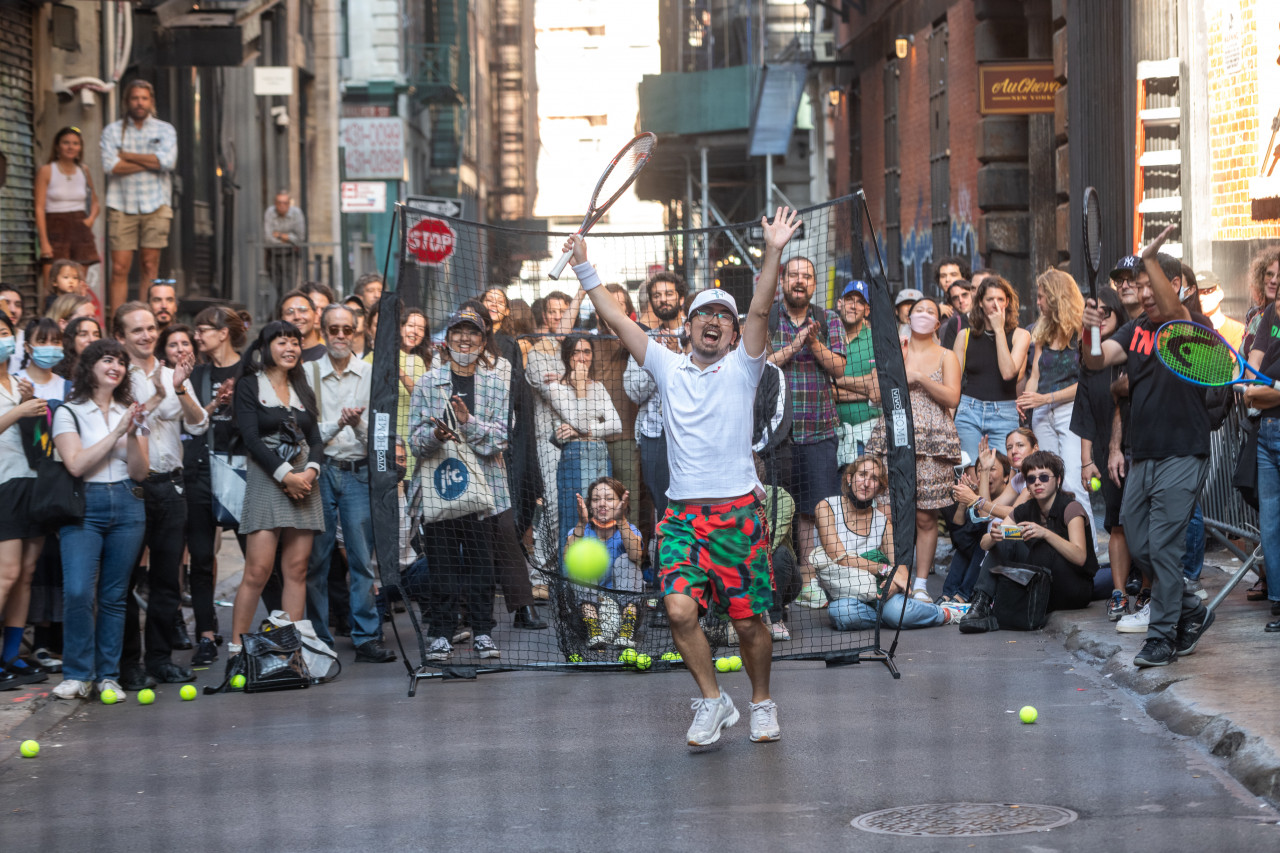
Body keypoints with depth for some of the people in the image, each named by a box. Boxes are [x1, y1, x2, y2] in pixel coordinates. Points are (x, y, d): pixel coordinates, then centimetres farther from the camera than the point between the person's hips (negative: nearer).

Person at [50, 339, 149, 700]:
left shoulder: (130, 413, 14)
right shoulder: (69, 412, 2)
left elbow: (139, 473, 7)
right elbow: (76, 464, -12)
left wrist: (133, 435, -9)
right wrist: (116, 432, -12)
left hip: (127, 507, 4)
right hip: (84, 507, -4)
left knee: (114, 595, 4)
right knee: (77, 591, -16)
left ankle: (108, 676, 10)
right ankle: (78, 674, -4)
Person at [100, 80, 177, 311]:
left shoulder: (165, 130, 10)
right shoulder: (112, 131, 9)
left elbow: (167, 161, -9)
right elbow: (110, 165, -7)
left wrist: (126, 155, -5)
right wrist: (149, 162, -7)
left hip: (155, 206, 0)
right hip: (122, 206, 0)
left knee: (150, 265, -1)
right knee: (120, 268, -6)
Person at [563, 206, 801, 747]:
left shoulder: (741, 368, 5)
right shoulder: (668, 368, 11)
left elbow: (761, 310, -9)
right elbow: (615, 319, 8)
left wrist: (773, 253, -20)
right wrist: (583, 266, 4)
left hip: (739, 512, -2)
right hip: (683, 514, 2)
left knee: (747, 620, 2)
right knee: (680, 610, -14)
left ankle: (762, 702, 25)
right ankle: (712, 701, 4)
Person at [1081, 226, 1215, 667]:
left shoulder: (1196, 327, -7)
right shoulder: (1135, 329, 11)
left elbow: (1174, 313, -30)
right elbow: (1097, 361, -1)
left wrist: (1151, 258, -39)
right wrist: (1090, 334, -23)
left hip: (1182, 456, -7)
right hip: (1142, 456, 7)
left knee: (1164, 546, -9)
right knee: (1138, 545, 9)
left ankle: (1162, 636, 0)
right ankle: (1191, 611, 26)